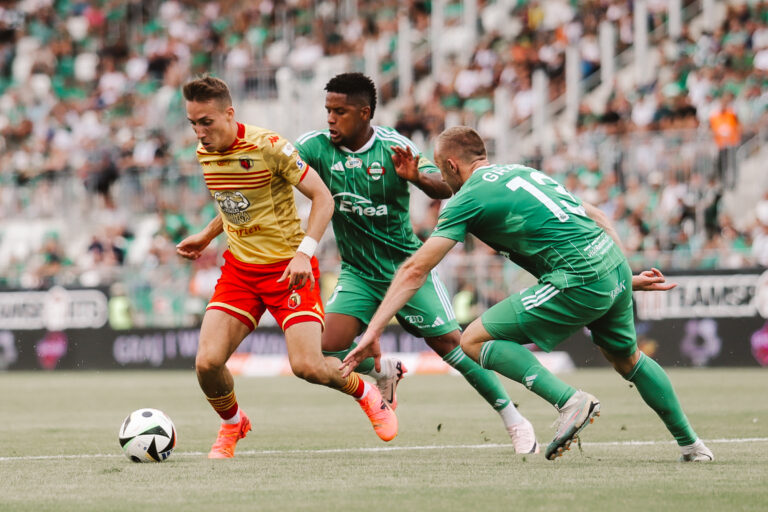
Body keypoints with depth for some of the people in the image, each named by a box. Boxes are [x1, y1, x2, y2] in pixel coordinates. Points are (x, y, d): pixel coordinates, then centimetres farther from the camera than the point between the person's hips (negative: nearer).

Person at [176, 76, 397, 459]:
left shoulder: (268, 147, -17)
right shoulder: (204, 154, 3)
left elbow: (323, 198, -14)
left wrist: (304, 253, -24)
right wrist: (207, 236, 15)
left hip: (288, 267, -5)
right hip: (239, 267, 5)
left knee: (307, 366, -16)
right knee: (207, 362, -12)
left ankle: (366, 394, 18)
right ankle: (232, 426, 19)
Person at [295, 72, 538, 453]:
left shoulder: (394, 148, -13)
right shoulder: (316, 146, -8)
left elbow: (445, 188, -16)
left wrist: (416, 177, -38)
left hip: (406, 264, -2)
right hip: (358, 274, 3)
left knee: (448, 341, -8)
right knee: (329, 346, -15)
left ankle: (514, 419, 6)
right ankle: (384, 372, 18)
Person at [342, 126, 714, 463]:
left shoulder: (468, 198, 0)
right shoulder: (521, 172, 23)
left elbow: (415, 270, -4)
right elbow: (593, 216, 24)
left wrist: (373, 331, -4)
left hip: (580, 282, -8)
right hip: (614, 266, 8)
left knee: (475, 340, -2)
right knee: (627, 359, 32)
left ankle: (570, 401, -14)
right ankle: (691, 445, 36)